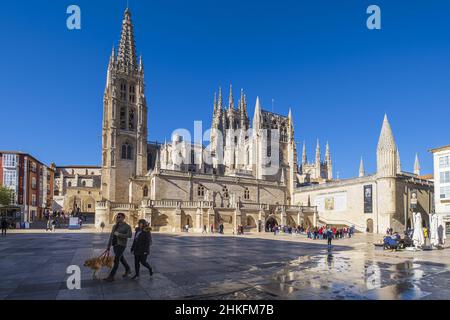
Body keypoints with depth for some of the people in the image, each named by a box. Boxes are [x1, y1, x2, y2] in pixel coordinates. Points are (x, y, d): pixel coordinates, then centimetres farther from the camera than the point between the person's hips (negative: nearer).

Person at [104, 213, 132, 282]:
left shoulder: (127, 226, -9)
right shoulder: (115, 226, 11)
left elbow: (129, 235, -21)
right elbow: (111, 236, 13)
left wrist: (119, 234, -23)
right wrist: (108, 246, 13)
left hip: (121, 245, -7)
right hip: (115, 245, 7)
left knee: (116, 260, -9)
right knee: (121, 258, 19)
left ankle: (111, 276, -1)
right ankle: (127, 270, 38)